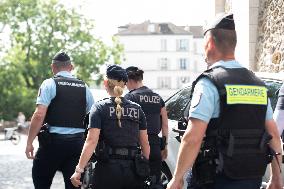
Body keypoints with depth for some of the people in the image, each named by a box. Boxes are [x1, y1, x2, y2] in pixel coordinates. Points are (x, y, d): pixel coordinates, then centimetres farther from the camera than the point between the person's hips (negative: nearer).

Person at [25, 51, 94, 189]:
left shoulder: (49, 84, -3)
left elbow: (39, 115, -13)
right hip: (78, 142, 4)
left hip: (53, 141, -4)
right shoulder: (84, 87, 11)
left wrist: (29, 142, -10)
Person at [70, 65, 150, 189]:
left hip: (108, 168, -3)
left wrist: (79, 170, -14)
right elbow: (145, 143, 8)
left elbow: (91, 141, -13)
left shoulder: (100, 108, -3)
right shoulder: (137, 109, 8)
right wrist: (145, 167, 16)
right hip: (132, 170, 3)